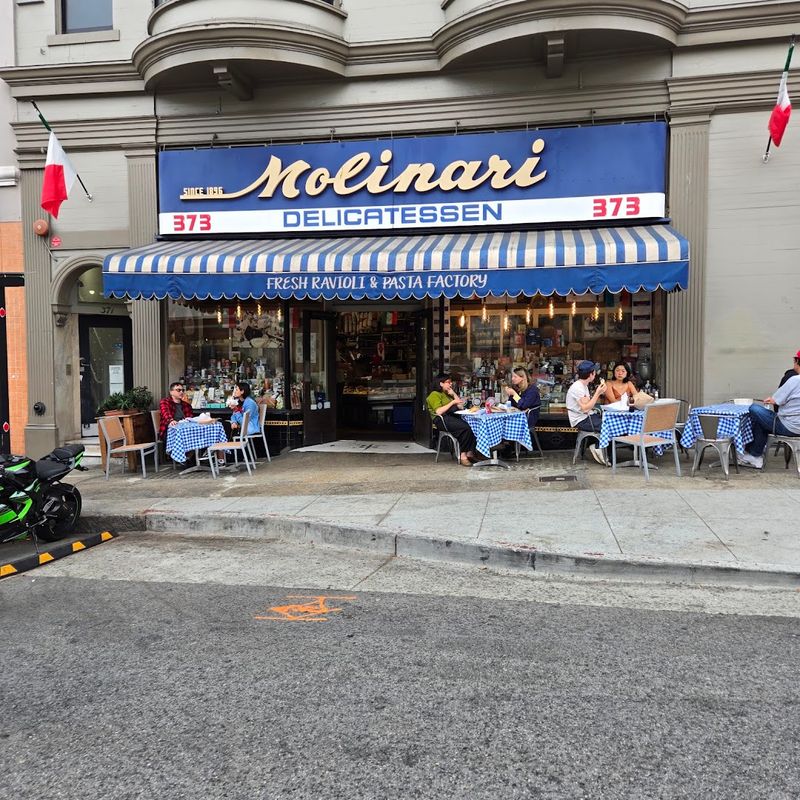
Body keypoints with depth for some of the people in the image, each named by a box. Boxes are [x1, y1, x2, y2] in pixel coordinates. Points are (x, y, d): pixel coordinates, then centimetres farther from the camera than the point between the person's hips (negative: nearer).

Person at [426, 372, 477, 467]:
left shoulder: (448, 394, 27)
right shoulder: (434, 395, 2)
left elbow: (461, 406, 20)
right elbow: (439, 411, -13)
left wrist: (454, 394, 12)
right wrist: (452, 402, -10)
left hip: (454, 417, 7)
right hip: (442, 419, -7)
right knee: (465, 427, -32)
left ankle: (470, 453, -27)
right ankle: (463, 455, -27)